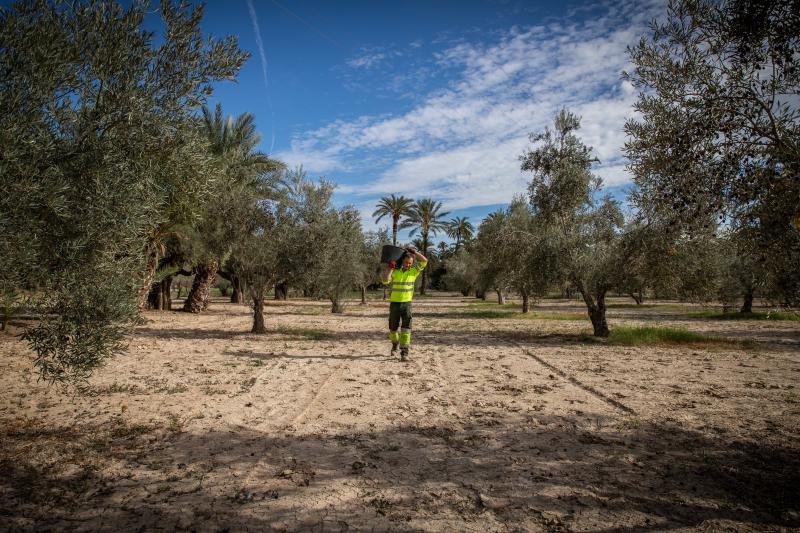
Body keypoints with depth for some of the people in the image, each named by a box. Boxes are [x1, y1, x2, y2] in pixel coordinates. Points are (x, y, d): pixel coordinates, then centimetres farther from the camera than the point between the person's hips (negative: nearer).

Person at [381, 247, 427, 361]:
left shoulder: (413, 271, 3)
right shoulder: (395, 271, 1)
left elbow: (424, 261, -5)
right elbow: (385, 281, -14)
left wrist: (414, 252, 0)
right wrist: (390, 268, -12)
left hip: (407, 303, -1)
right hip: (394, 303, 1)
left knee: (406, 328, -10)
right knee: (393, 328, 12)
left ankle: (404, 352, -10)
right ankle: (395, 345, 39)